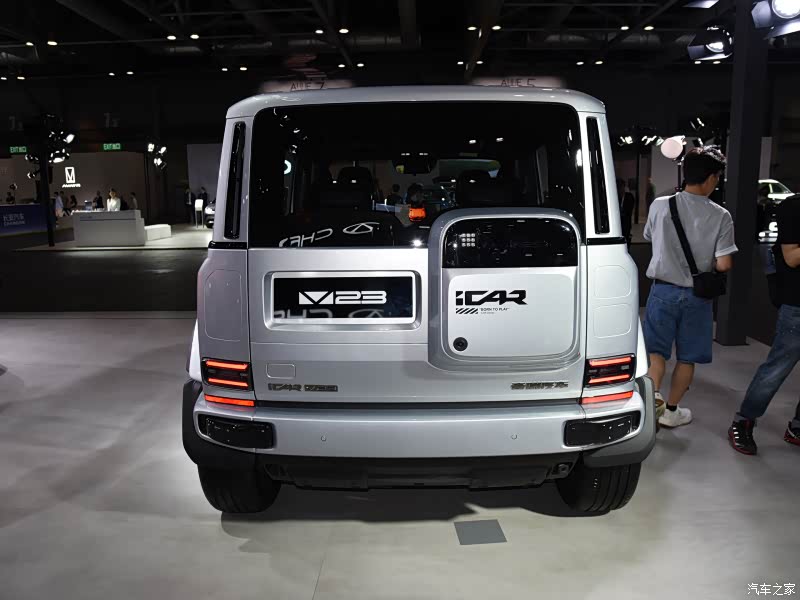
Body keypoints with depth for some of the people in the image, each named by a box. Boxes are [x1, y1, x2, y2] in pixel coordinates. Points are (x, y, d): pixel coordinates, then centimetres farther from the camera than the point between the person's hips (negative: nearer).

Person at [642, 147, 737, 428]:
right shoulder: (720, 216, -12)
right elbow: (724, 265, -13)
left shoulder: (660, 206, -8)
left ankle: (653, 396, -12)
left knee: (657, 350, 9)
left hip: (663, 290, 1)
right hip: (697, 295, 0)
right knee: (687, 357, 13)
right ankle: (671, 410, 22)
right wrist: (707, 262, 8)